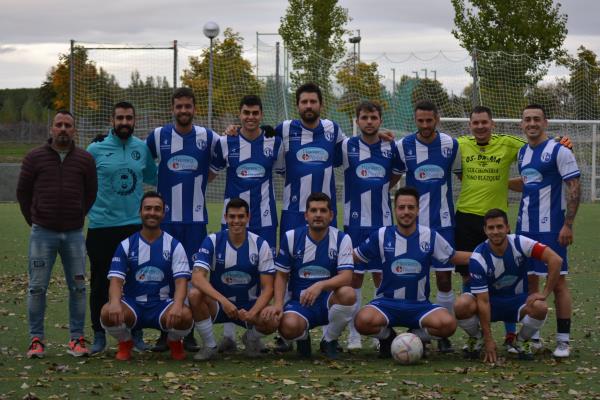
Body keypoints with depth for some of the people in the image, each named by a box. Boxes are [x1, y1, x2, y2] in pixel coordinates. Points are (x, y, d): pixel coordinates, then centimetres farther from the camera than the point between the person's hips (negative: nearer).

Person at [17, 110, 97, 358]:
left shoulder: (85, 159, 5)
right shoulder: (35, 158, 2)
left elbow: (90, 193, 15)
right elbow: (23, 192, 11)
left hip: (74, 234, 1)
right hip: (42, 234, -1)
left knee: (78, 287, 1)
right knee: (37, 287, -2)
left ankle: (77, 339, 8)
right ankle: (36, 340, 5)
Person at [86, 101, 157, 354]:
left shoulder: (143, 149, 7)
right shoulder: (95, 149, -1)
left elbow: (154, 178, 18)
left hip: (135, 225, 2)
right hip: (101, 226, -2)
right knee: (100, 282, 3)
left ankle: (136, 333, 14)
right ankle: (99, 335, 12)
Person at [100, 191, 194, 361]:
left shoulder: (174, 245, 1)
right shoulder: (126, 245, 3)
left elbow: (181, 281, -8)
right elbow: (116, 280, -7)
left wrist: (177, 305, -31)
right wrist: (115, 302, -30)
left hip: (163, 304, 0)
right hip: (132, 305, 0)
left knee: (185, 316, -33)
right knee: (107, 313, -32)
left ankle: (175, 342, 6)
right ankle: (125, 343, 4)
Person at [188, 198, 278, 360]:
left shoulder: (260, 245, -7)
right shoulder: (212, 241, -10)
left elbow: (267, 288, -9)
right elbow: (197, 278, -23)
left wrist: (252, 313, -28)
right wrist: (223, 301, -37)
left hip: (249, 306, 0)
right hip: (218, 305, 0)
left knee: (272, 322, -31)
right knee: (195, 294, -32)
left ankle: (251, 338, 8)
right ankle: (209, 345, -10)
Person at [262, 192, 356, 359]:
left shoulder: (342, 239, -4)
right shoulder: (291, 237, 0)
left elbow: (346, 277, -15)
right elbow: (282, 275, 5)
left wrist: (320, 285, -34)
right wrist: (278, 304, -12)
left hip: (329, 301, 1)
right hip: (299, 302, -1)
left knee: (348, 294, -34)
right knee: (289, 326, -35)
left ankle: (330, 341, -5)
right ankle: (303, 338, 8)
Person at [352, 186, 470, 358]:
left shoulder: (430, 236, 1)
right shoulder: (381, 236, -1)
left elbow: (454, 257, 14)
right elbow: (354, 256, 10)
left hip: (419, 305, 1)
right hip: (387, 303, -1)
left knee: (448, 324, -30)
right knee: (363, 320, -34)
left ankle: (417, 336, 7)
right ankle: (387, 336, 5)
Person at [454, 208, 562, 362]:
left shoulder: (519, 243, -18)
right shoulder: (478, 258, -22)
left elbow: (555, 260, -21)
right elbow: (483, 301, -22)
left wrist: (545, 293, -24)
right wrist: (488, 340, -23)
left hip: (517, 300, 1)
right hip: (491, 300, -1)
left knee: (540, 307, -33)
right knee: (461, 305, -33)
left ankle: (522, 341, 1)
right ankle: (476, 338, 2)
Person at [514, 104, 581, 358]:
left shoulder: (558, 151, -8)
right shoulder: (522, 152, 13)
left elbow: (574, 188, -11)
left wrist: (567, 225, -17)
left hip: (550, 229, -7)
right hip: (525, 227, 7)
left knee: (557, 280, -4)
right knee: (529, 280, 9)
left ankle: (563, 340, 1)